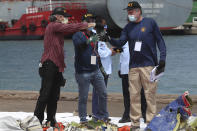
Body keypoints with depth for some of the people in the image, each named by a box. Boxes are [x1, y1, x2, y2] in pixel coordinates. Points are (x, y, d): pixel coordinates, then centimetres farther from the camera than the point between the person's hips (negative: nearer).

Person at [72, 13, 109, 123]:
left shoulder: (94, 35, 15)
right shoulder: (78, 35, -7)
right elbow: (78, 44, -30)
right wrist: (89, 40, -44)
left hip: (95, 71, 7)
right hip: (83, 72, -6)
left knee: (103, 94, 7)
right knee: (83, 98, -3)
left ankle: (104, 116, 19)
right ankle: (83, 119, 7)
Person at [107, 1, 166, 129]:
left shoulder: (150, 23, 2)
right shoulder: (128, 27, 13)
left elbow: (160, 41, 3)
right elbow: (120, 43, 7)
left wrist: (162, 58, -6)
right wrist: (109, 39, -11)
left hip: (149, 65, -4)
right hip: (133, 66, 4)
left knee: (150, 94, -5)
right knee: (134, 95, 2)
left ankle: (151, 122, -1)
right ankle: (135, 122, 8)